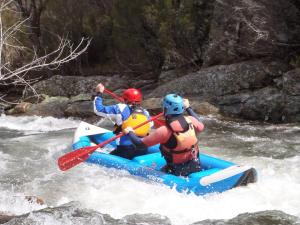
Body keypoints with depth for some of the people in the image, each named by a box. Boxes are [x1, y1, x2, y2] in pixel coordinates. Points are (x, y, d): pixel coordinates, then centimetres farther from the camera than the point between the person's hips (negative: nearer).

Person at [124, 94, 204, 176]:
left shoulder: (164, 131, -25)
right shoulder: (190, 121, -11)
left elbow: (140, 143, -16)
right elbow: (200, 127, 16)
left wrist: (130, 132, 5)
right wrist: (188, 108, 24)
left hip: (177, 172, -6)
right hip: (196, 167, 6)